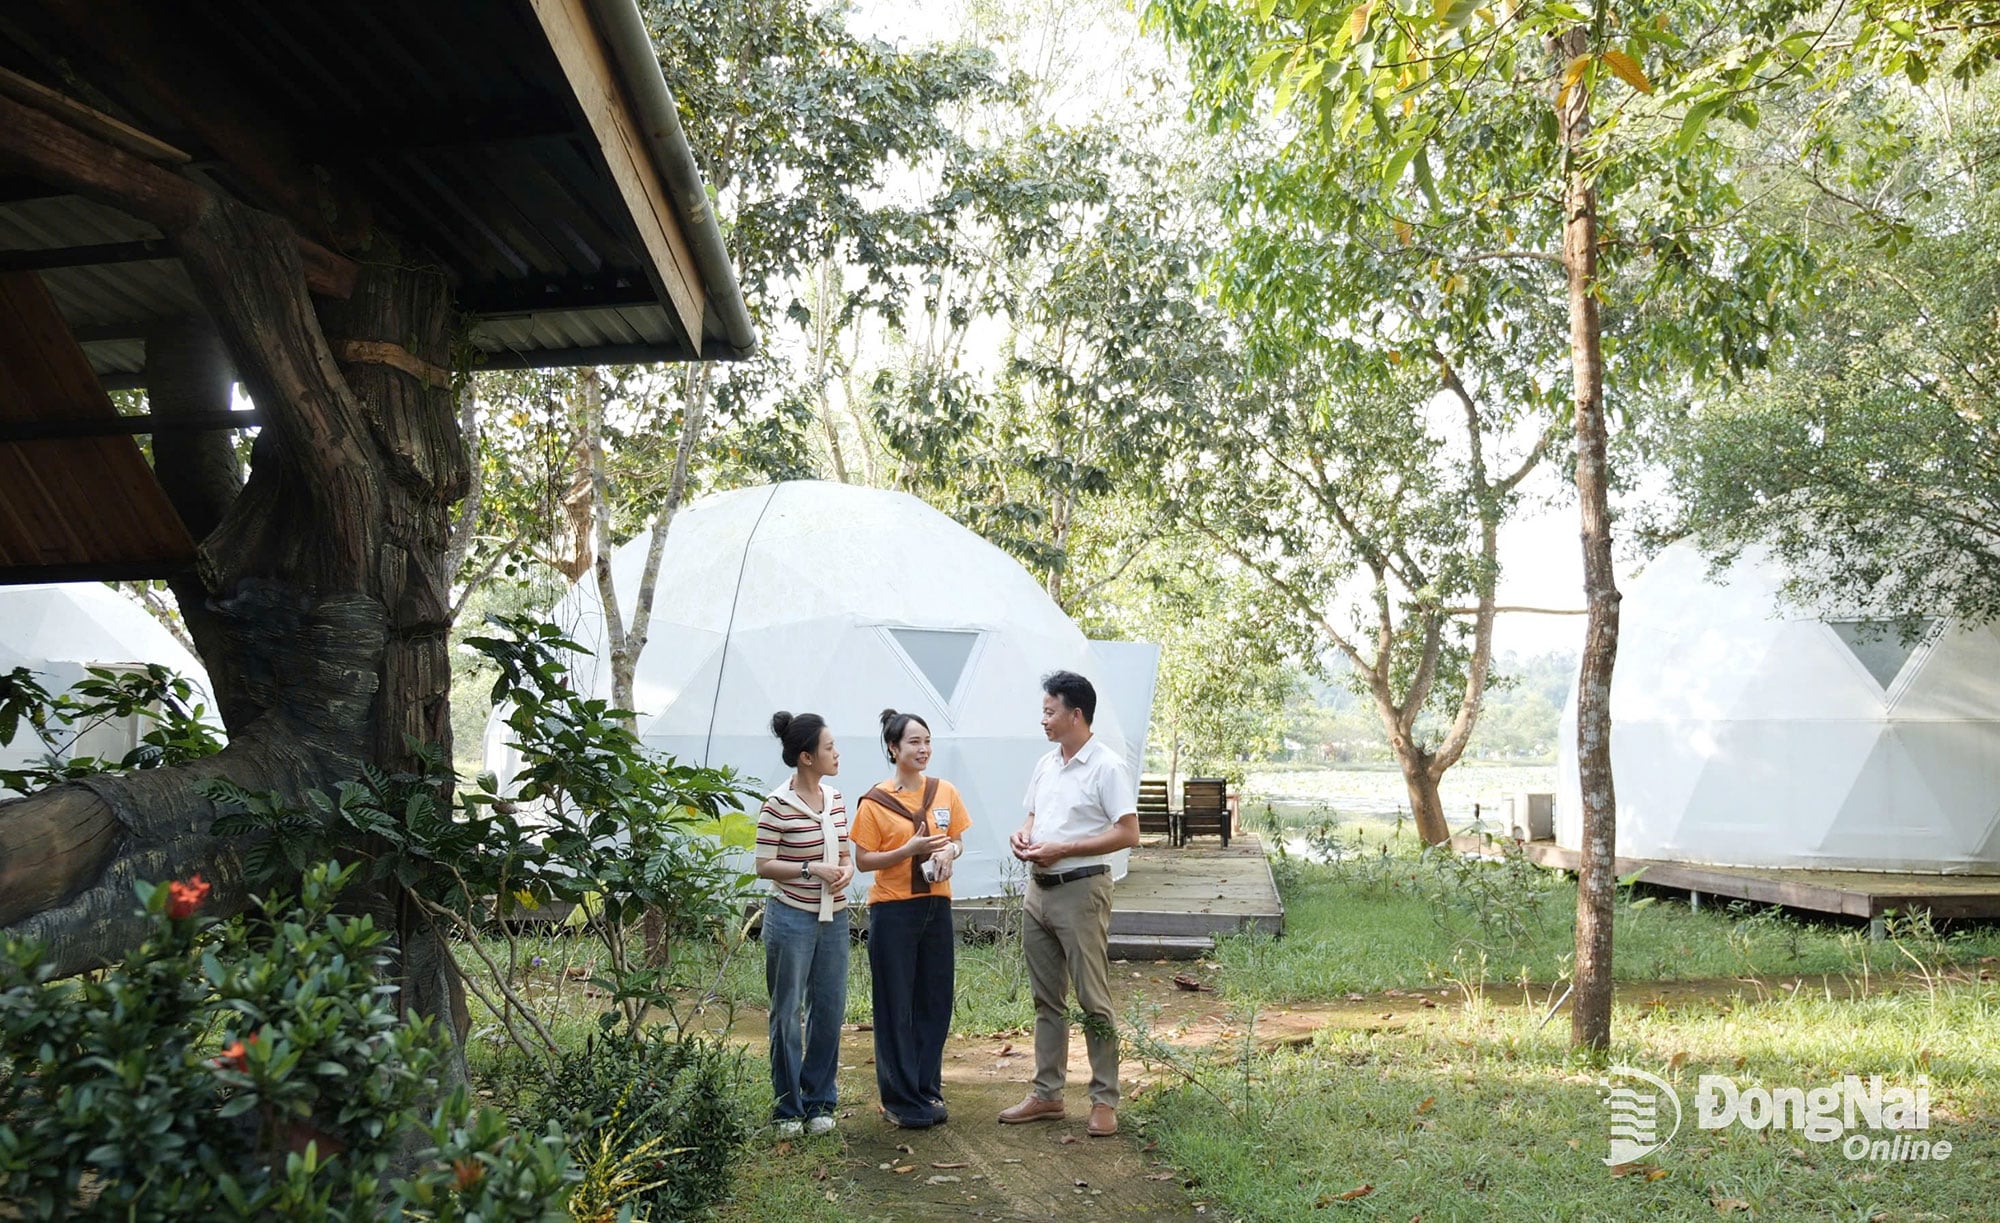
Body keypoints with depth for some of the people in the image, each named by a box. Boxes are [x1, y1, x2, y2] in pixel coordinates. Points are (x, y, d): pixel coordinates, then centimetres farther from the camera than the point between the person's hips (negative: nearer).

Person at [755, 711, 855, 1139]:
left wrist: (845, 870, -5)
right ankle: (787, 1109, 19)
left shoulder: (835, 799, 8)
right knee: (788, 1014, 5)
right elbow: (763, 865, -10)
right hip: (791, 918, -6)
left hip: (833, 918, 6)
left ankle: (819, 1103, 24)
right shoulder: (778, 805, -11)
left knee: (830, 1010, 10)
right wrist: (810, 869, -20)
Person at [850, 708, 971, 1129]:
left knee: (935, 1002, 10)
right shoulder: (875, 802, -8)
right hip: (892, 911, -4)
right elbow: (863, 860, -7)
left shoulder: (945, 792, 4)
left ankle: (928, 1090, 24)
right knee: (896, 1007, 3)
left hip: (937, 906, 4)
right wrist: (910, 849, -20)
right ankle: (901, 1099, 14)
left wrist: (950, 851, -9)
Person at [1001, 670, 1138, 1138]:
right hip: (1039, 890, 8)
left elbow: (1128, 833, -18)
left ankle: (1105, 1100, 10)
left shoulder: (1107, 767, -12)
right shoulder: (1045, 765, 12)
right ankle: (1047, 1094, 24)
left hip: (1081, 891, -8)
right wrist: (1022, 835, -1)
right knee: (1046, 998, 14)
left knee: (1093, 1000, -1)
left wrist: (1061, 849, -20)